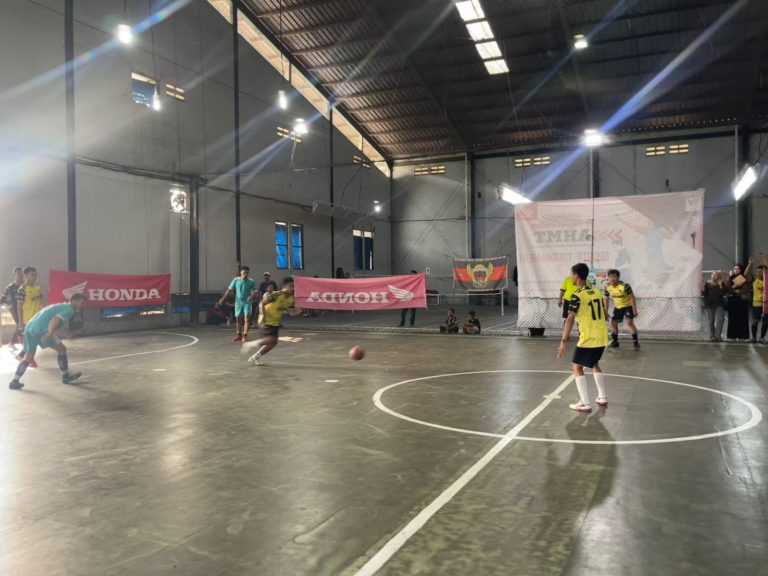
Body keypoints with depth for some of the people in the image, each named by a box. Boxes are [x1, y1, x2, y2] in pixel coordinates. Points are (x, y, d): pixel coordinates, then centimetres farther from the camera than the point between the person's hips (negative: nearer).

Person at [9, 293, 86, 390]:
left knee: (28, 358, 18)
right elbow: (55, 319, -19)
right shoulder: (69, 309, -3)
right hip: (41, 329, -9)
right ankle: (65, 376, 10)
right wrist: (50, 334, -29)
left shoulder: (61, 307, 27)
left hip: (29, 327, 9)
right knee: (61, 349, 4)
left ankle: (15, 382, 19)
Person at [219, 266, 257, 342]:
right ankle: (239, 334, 25)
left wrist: (251, 297, -28)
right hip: (238, 302, 2)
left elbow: (254, 291, -6)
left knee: (247, 318, -11)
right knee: (238, 318, 10)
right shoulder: (236, 280, -1)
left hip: (247, 302, -2)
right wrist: (223, 298, -8)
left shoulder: (251, 282, -4)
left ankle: (245, 335, -9)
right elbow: (230, 290, 0)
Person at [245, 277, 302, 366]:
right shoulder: (276, 295, -24)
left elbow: (291, 312, 4)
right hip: (267, 321, -8)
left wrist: (298, 312, -17)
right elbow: (262, 304, -20)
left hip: (275, 322, 8)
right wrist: (263, 317, -27)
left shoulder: (291, 299, -3)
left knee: (273, 342, 5)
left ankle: (255, 358, 20)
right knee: (271, 339, -23)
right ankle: (252, 344, 1)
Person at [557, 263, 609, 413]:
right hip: (602, 337, 8)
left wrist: (563, 341, -24)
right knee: (595, 364, 27)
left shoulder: (577, 296, -14)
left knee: (577, 367, 3)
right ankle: (602, 397, 30)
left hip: (588, 339, -8)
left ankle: (585, 404, -1)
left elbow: (570, 319, -22)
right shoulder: (597, 292, 9)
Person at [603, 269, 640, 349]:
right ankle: (615, 341, 18)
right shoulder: (607, 287, -13)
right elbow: (607, 299, 2)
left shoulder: (624, 286, -29)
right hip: (618, 307, 6)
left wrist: (634, 310, -22)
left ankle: (635, 341, -11)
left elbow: (632, 297, -21)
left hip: (628, 305, -6)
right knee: (613, 322, 5)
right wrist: (606, 312, 2)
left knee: (629, 322, -19)